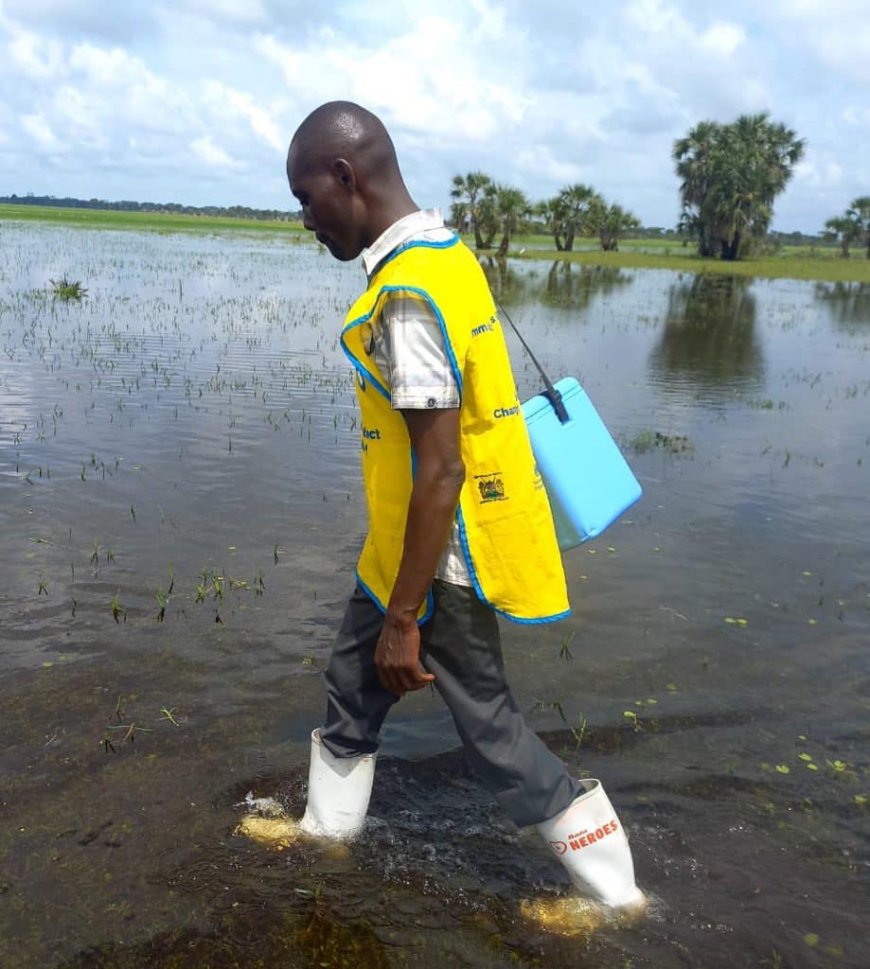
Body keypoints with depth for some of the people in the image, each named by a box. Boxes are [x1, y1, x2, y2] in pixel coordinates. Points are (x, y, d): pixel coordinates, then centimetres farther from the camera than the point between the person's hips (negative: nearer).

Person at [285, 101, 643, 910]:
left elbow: (440, 472, -26)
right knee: (352, 681, 23)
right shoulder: (446, 255, 6)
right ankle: (327, 830, 44)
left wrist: (404, 618, -20)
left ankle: (615, 896, 22)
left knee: (489, 728, 4)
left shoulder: (406, 294, -24)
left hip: (440, 559, -10)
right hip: (407, 544, 10)